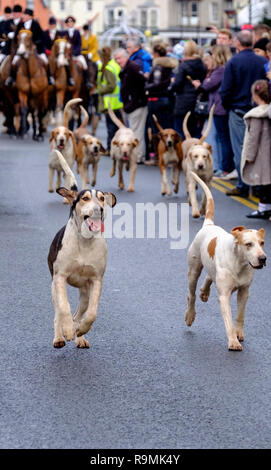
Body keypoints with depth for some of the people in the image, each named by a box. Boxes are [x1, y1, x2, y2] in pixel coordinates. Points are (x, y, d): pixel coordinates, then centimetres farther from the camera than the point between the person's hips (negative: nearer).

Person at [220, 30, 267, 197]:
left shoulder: (233, 62, -10)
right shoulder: (263, 62, -1)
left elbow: (225, 90, -11)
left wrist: (227, 106, 6)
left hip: (239, 112, -3)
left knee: (240, 150, 2)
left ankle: (243, 186, 3)